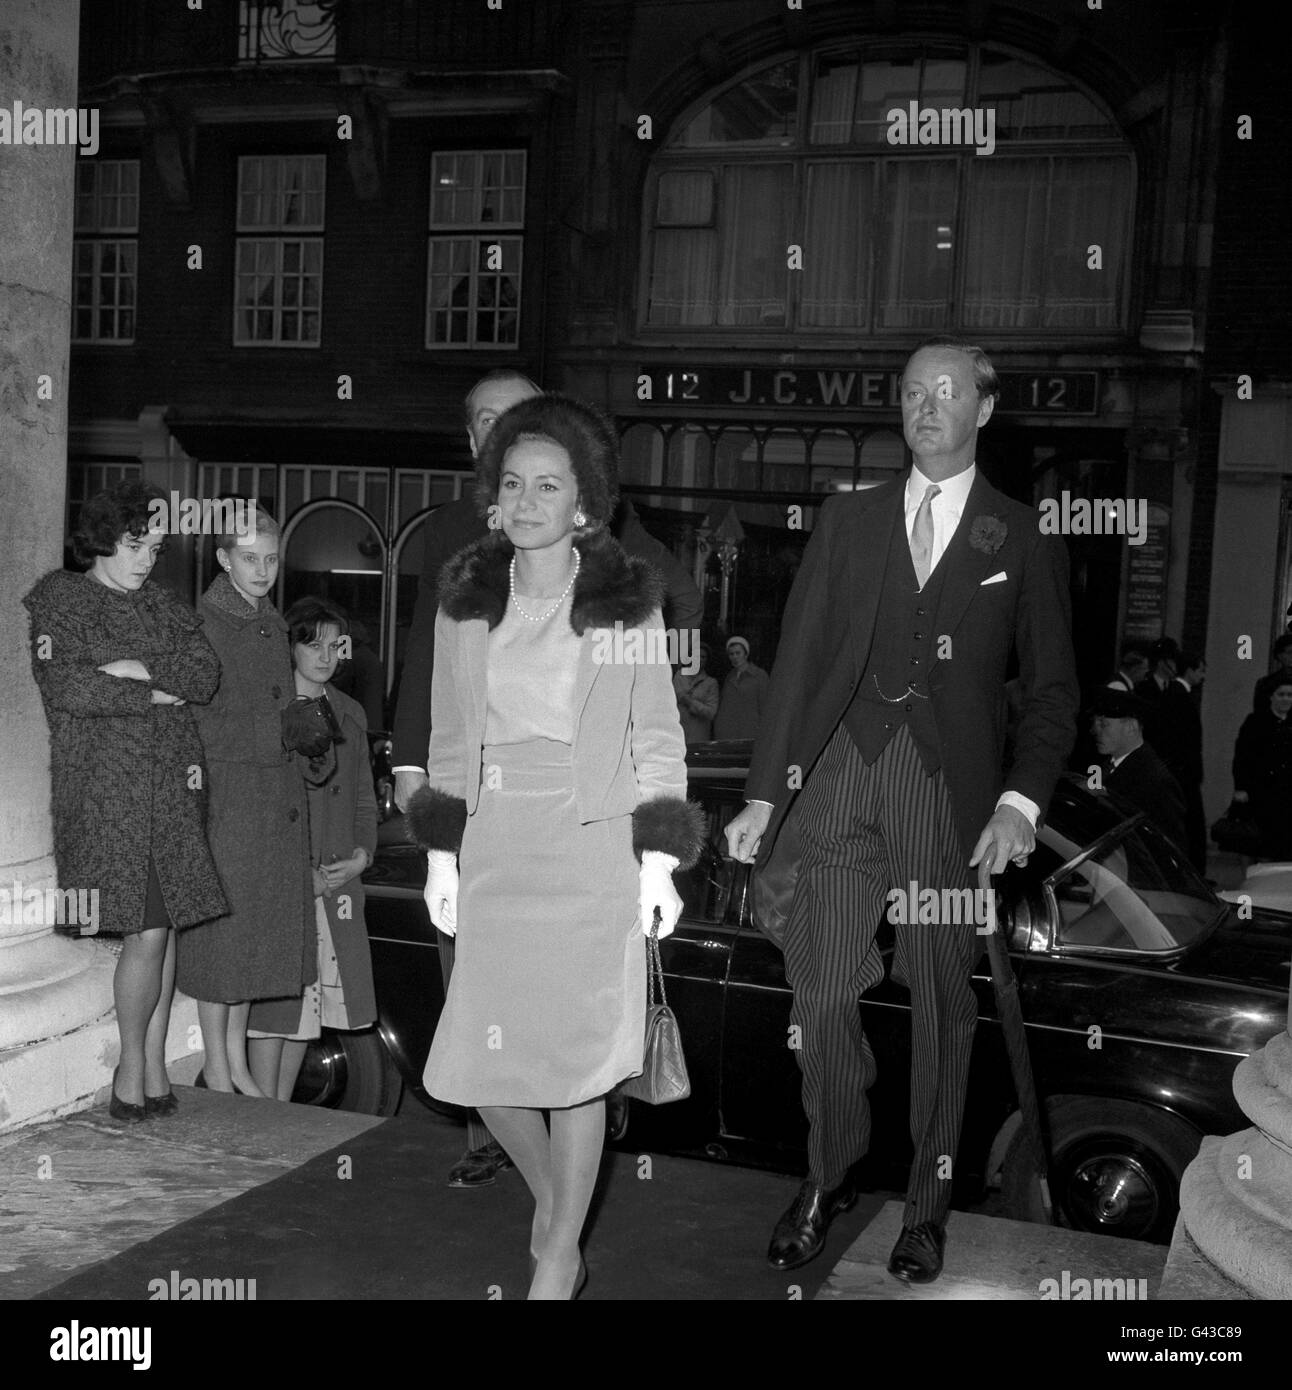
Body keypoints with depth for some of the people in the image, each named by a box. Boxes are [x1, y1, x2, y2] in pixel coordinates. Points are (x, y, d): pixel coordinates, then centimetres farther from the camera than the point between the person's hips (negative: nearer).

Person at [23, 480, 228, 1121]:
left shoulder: (163, 606, 18)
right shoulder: (58, 598, 3)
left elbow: (206, 675, 3)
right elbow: (64, 688, -12)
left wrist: (130, 667, -10)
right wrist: (160, 690, -6)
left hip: (170, 785, 5)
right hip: (105, 784, -5)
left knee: (165, 928, 3)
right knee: (148, 932, -10)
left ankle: (154, 1072, 12)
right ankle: (133, 1073, 5)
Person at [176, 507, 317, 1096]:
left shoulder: (273, 622, 13)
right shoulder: (200, 623, -10)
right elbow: (187, 718, -13)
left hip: (278, 794, 7)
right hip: (225, 788, -7)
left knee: (258, 932, 12)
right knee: (221, 925, 1)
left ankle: (238, 1060, 22)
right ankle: (216, 1065, 13)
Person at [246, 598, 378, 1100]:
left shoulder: (350, 713, 14)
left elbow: (364, 797, 17)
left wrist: (361, 854, 0)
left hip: (337, 883, 6)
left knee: (308, 1007, 11)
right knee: (274, 1007, -4)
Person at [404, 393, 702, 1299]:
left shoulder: (627, 602, -2)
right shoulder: (466, 602, 7)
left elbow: (657, 739, 1)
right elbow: (450, 737, 12)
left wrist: (660, 861, -5)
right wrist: (441, 853, 8)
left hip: (593, 857, -3)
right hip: (496, 857, 3)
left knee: (576, 1064, 1)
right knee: (481, 1066, 3)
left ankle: (558, 1260, 20)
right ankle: (549, 1193, 34)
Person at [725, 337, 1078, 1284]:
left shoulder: (1025, 537, 8)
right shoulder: (847, 521, 13)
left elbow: (1053, 688, 5)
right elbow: (798, 659, 10)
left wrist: (1022, 802, -10)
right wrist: (763, 797, 4)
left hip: (951, 788, -1)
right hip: (840, 776, 2)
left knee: (943, 1006, 6)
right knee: (823, 998, 0)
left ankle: (928, 1207, 22)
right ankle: (829, 1180, 22)